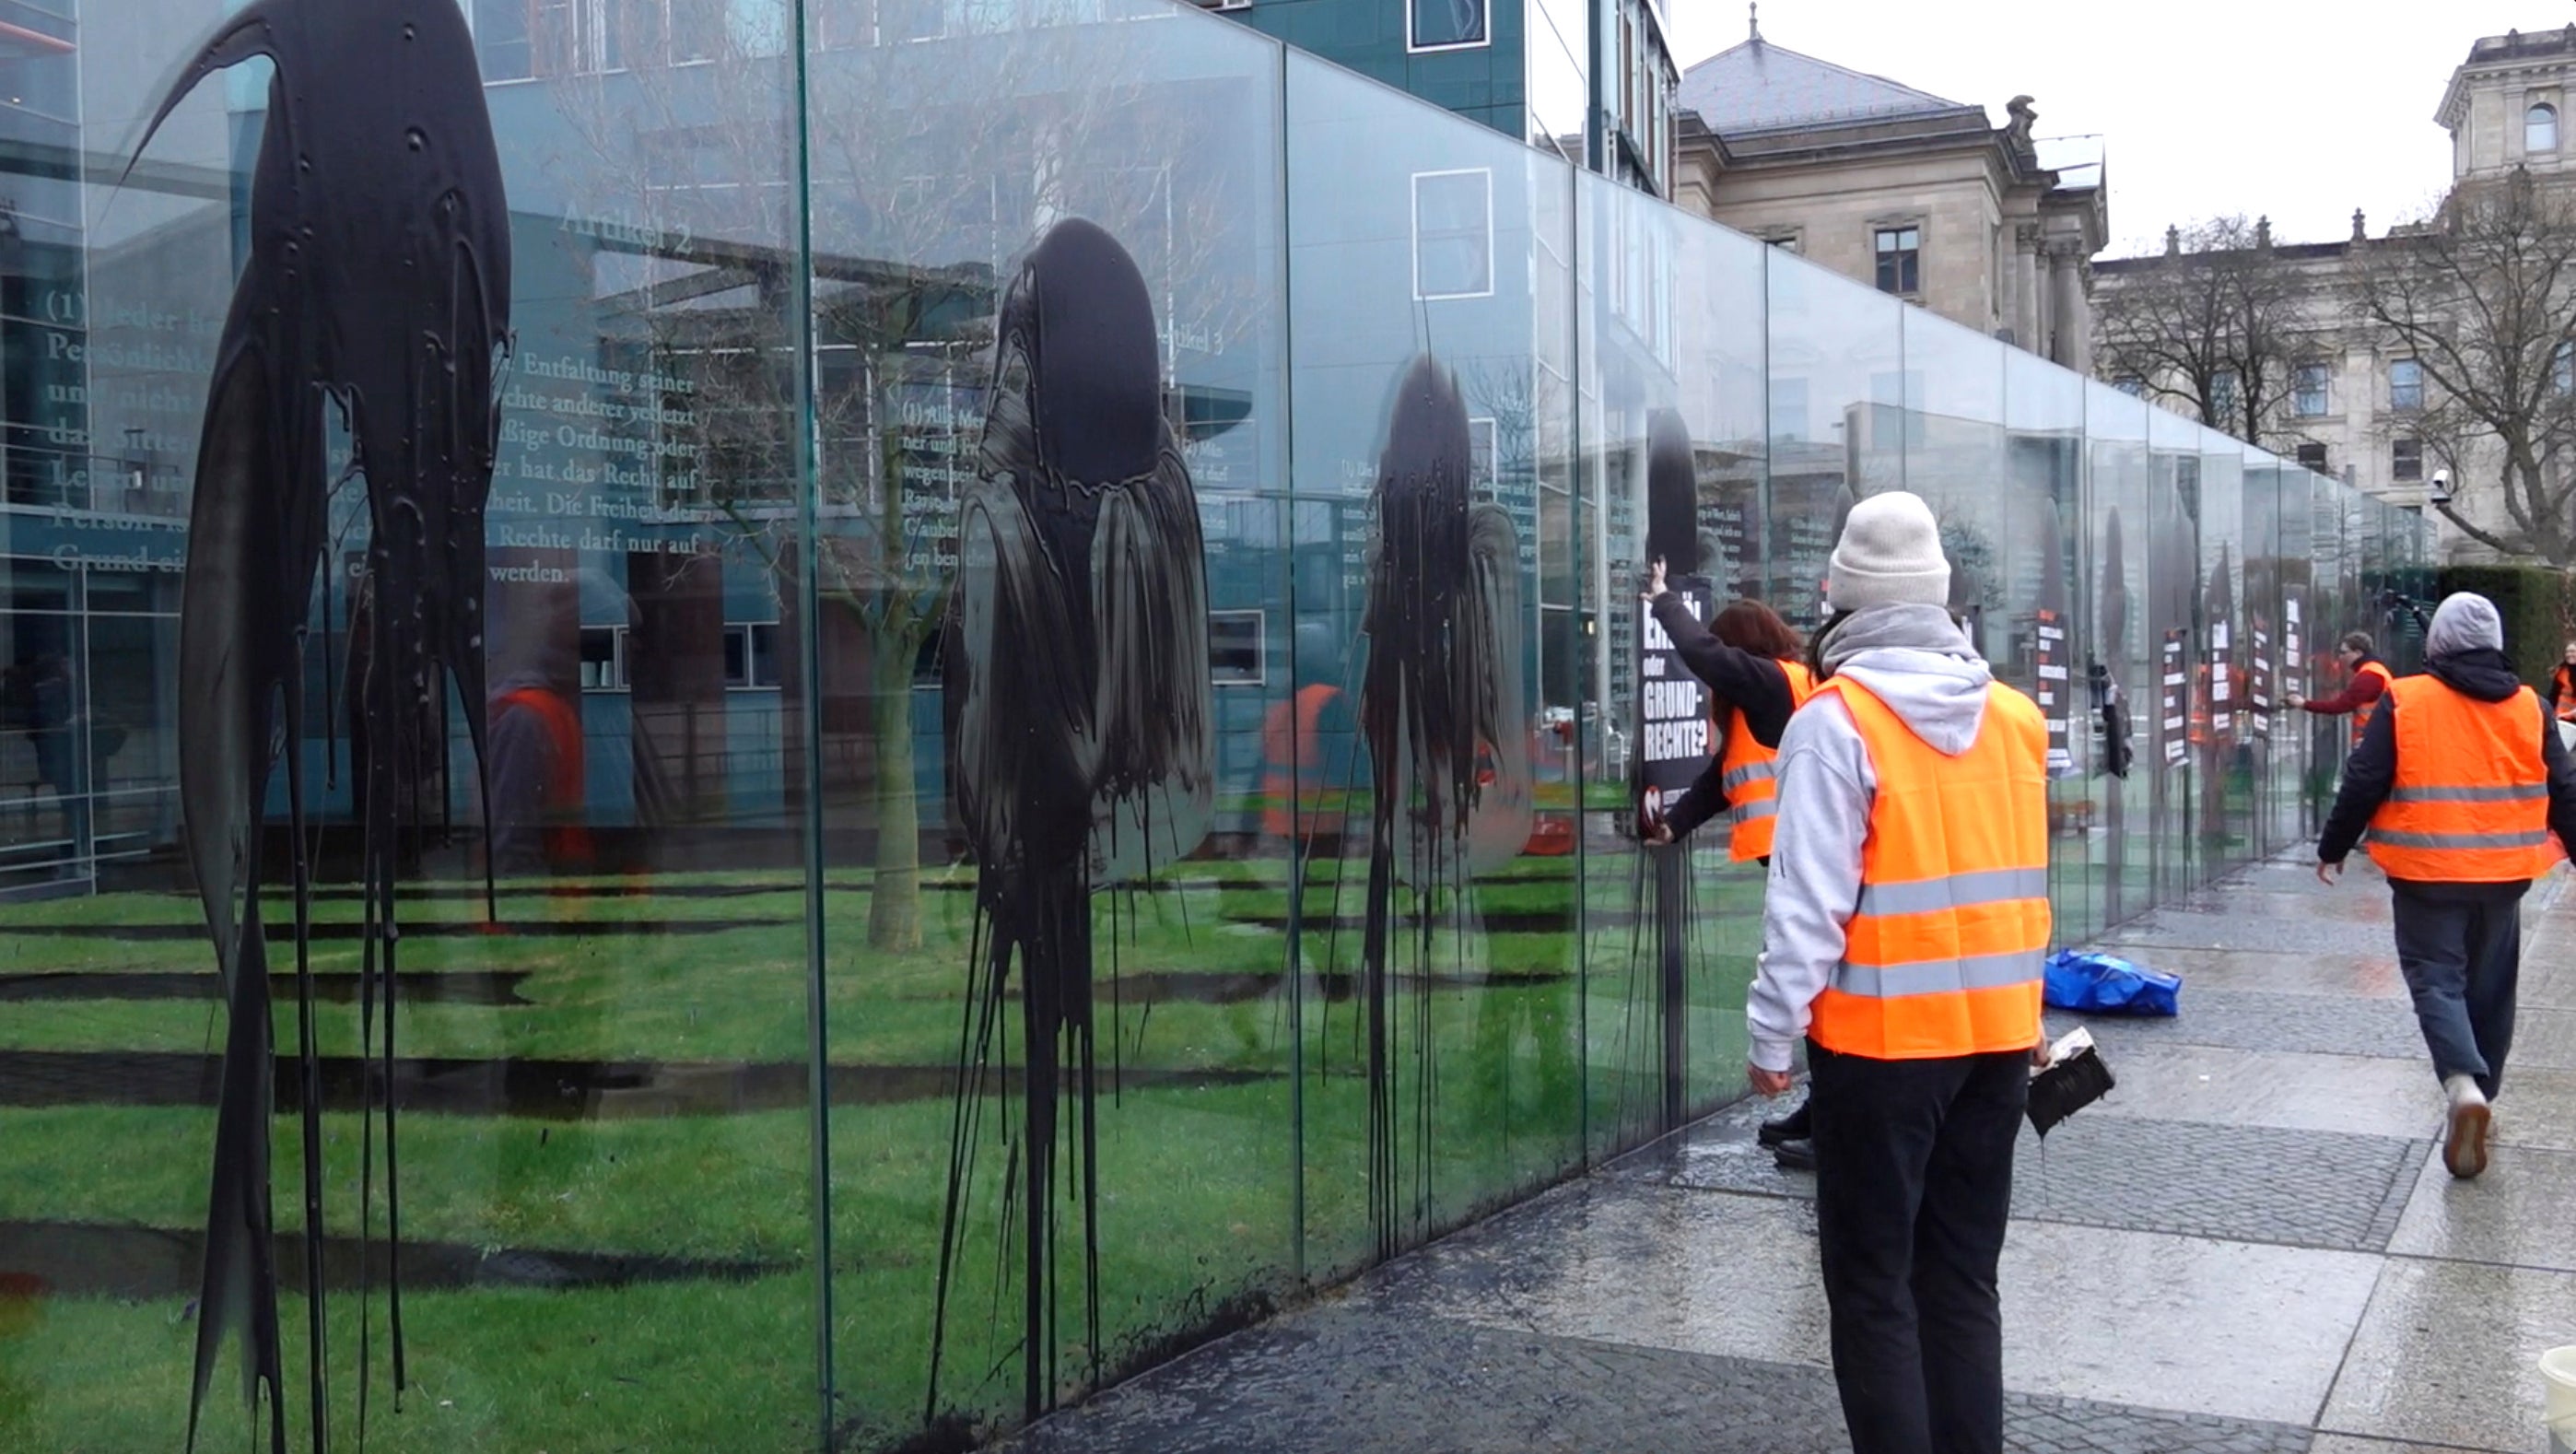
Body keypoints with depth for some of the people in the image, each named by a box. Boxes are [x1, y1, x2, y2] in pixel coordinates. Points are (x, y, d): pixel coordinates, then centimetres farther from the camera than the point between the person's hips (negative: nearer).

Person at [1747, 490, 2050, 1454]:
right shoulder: (2015, 716, 6)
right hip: (1997, 1035, 6)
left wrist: (1774, 1031, -10)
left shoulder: (1837, 721, -13)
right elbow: (2015, 880, 12)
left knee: (1872, 1285, 5)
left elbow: (1810, 899, -17)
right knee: (1964, 1279, 15)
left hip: (1882, 1040, -6)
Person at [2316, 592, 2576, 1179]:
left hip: (2427, 874, -4)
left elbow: (2363, 785, -7)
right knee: (2491, 987, 16)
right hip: (2504, 874, 4)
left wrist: (2333, 848, 5)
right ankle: (2481, 1090, 27)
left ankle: (2463, 1082, -23)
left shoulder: (2404, 702, -9)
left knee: (2436, 978, 0)